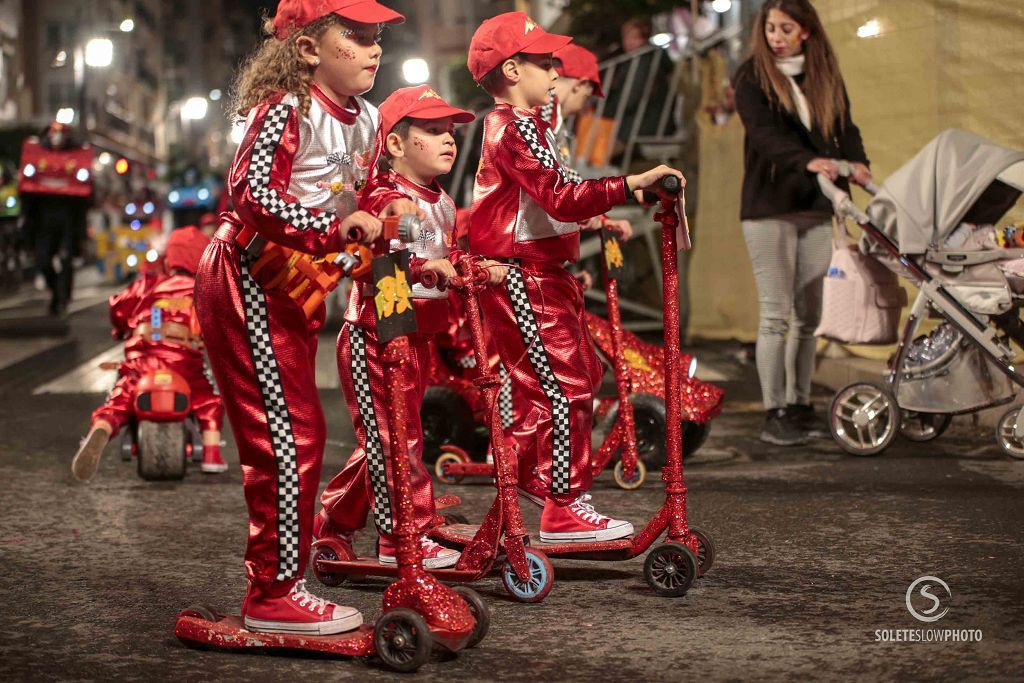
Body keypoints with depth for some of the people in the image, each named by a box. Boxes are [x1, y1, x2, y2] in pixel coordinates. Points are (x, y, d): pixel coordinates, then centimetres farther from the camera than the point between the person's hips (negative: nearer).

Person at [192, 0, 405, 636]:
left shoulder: (364, 118, 9)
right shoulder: (287, 108, -17)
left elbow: (357, 199, 19)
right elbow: (251, 189, -27)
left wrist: (382, 221, 0)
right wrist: (331, 227, -33)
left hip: (296, 285, 9)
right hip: (247, 279, -9)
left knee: (294, 437, 12)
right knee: (290, 434, -10)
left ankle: (279, 586, 22)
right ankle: (273, 594, -2)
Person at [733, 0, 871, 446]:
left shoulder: (826, 77, 14)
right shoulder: (751, 78, -1)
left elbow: (845, 128, 7)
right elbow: (763, 132, -17)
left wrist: (856, 162, -16)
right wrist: (807, 161, -34)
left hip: (815, 208, 5)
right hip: (769, 207, -5)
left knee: (809, 316, 8)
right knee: (776, 316, -5)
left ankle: (800, 406, 17)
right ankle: (774, 414, -1)